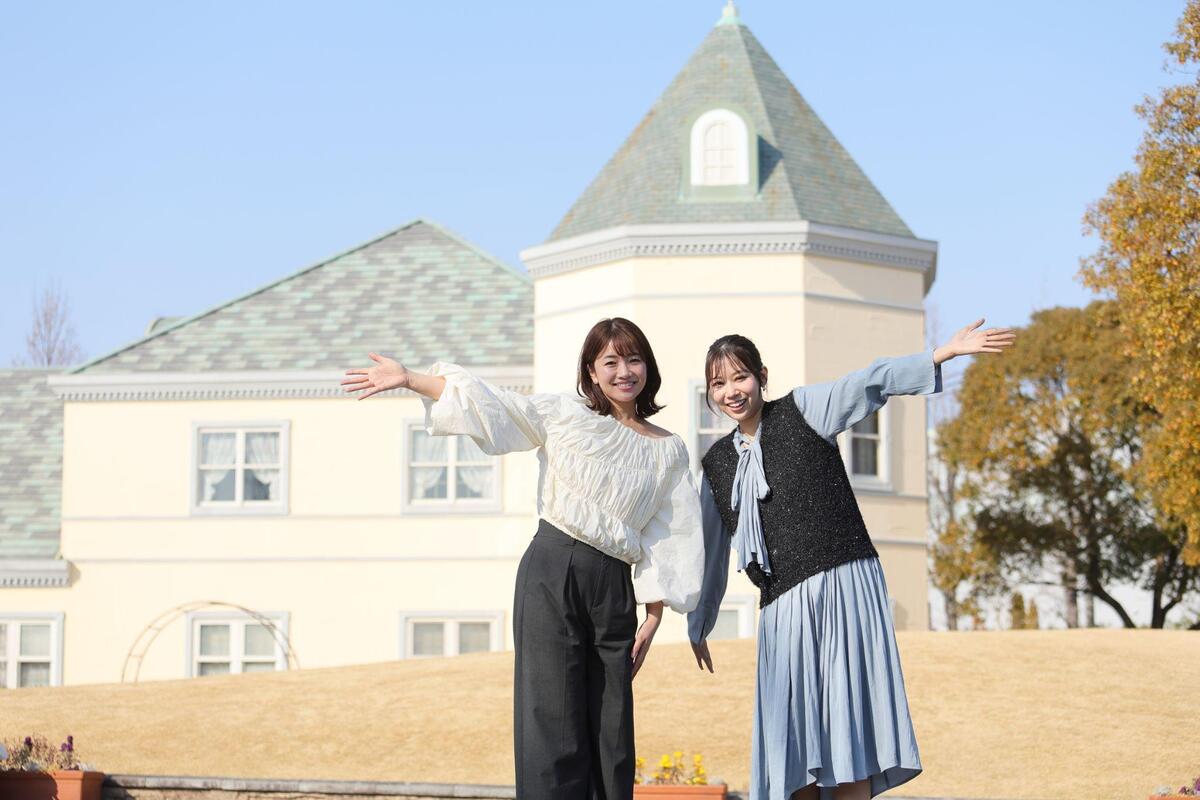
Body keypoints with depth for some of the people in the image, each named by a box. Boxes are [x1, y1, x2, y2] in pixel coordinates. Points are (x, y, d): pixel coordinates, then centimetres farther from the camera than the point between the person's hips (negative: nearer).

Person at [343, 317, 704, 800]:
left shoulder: (669, 452, 11)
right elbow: (487, 403, -1)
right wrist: (408, 378, -11)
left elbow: (667, 543, 10)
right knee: (552, 719, -6)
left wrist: (652, 620, 5)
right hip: (551, 571, -2)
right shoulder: (562, 415, 7)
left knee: (611, 730, 3)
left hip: (614, 588, 2)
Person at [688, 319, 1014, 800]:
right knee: (795, 748, 0)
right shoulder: (717, 463, 17)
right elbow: (711, 550, 26)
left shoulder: (801, 412, 5)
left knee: (848, 734, -8)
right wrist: (698, 627, 34)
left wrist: (943, 354, -24)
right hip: (783, 607, 4)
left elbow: (868, 384, -10)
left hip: (843, 587, -4)